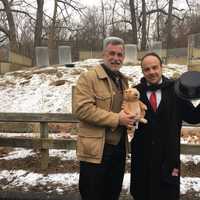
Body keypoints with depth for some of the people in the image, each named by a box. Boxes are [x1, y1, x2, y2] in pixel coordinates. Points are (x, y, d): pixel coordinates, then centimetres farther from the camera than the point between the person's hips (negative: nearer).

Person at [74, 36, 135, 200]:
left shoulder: (123, 80, 14)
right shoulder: (88, 77, -10)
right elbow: (83, 109, -21)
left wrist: (130, 116, 3)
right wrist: (116, 119, -21)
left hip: (119, 148, 7)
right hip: (96, 150, -7)